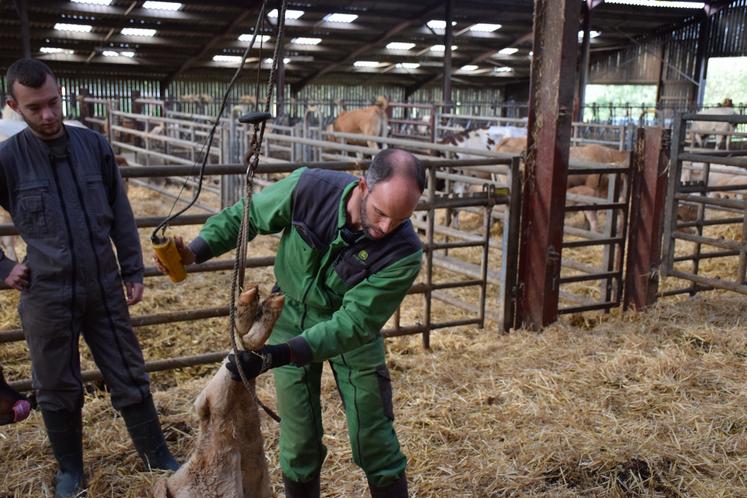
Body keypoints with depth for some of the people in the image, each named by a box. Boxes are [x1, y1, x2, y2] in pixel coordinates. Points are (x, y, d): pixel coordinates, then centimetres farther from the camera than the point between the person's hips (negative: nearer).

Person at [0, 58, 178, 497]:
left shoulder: (94, 146, -1)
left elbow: (121, 215, 6)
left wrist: (134, 271, 6)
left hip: (105, 289, 1)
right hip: (47, 296, -1)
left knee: (130, 379, 11)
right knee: (58, 390, 14)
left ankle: (159, 459, 26)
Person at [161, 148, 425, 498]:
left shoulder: (404, 253, -29)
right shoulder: (308, 189, -26)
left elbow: (353, 322, -32)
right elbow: (247, 214, -7)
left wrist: (277, 355, -41)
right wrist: (195, 251, -19)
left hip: (353, 332, -1)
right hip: (293, 320, 1)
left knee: (375, 442, 3)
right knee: (299, 443, 7)